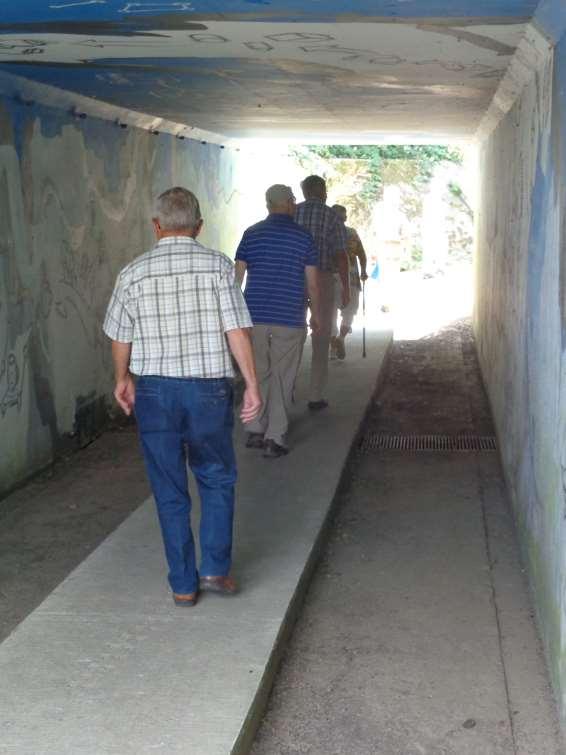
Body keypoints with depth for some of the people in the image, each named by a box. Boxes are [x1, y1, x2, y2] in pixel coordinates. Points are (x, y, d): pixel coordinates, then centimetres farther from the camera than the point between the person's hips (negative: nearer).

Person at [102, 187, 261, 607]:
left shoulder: (134, 272, -1)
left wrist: (123, 379, 24)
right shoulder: (217, 265, -5)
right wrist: (253, 384, -4)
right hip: (209, 388, -1)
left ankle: (184, 585, 17)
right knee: (217, 480, 19)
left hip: (154, 391, 1)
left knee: (170, 493, 10)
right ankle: (215, 569, 16)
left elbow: (120, 338, 7)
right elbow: (237, 330, -11)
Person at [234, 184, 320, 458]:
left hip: (255, 315, 2)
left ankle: (255, 431, 16)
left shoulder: (251, 234, 4)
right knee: (282, 378, 3)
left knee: (258, 373, 15)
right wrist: (316, 314, 14)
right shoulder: (303, 236, 0)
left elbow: (237, 275, 4)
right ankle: (275, 438, 3)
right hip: (289, 319, -2)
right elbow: (312, 283, 2)